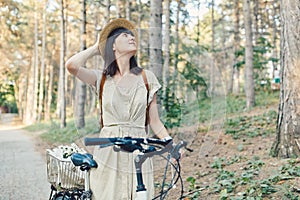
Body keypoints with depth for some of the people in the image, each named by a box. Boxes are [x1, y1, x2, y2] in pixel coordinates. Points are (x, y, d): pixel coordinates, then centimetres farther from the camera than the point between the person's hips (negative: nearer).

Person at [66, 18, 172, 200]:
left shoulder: (147, 77, 8)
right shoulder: (102, 78, 7)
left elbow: (155, 122, 8)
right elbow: (71, 65, -11)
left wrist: (170, 143, -8)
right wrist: (96, 47, 5)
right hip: (108, 152, 0)